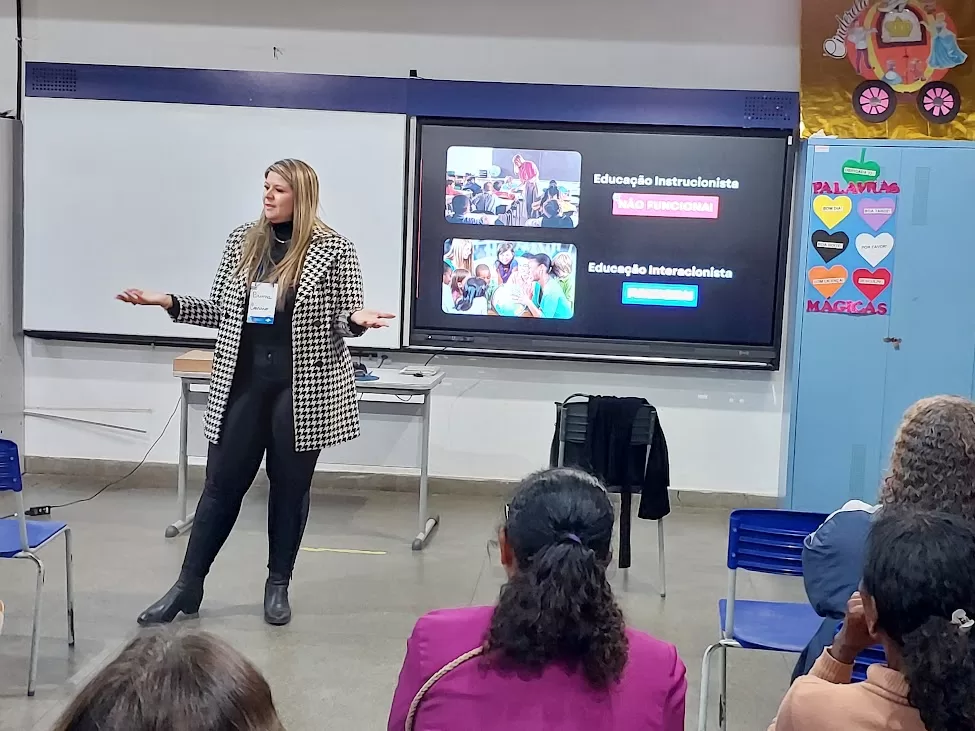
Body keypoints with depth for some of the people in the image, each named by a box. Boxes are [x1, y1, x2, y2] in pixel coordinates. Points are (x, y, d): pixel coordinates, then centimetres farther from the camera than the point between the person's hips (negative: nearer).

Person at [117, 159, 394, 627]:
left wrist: (357, 319, -23)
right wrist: (169, 303, 0)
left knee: (290, 486, 9)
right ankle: (188, 585, 20)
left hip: (304, 387, -3)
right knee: (221, 483, 7)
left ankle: (278, 585, 25)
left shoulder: (334, 249, -5)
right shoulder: (241, 241, 6)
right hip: (242, 381, 3)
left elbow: (345, 320, -1)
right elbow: (221, 312, 10)